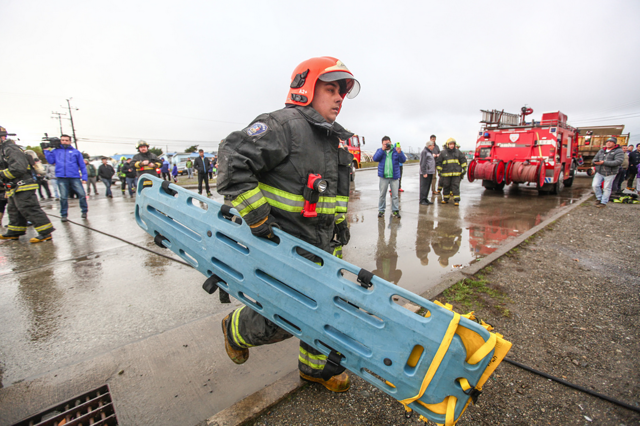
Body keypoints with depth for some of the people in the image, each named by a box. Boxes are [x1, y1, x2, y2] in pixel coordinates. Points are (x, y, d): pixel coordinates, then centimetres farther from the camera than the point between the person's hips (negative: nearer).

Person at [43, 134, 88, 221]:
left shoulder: (76, 152, 12)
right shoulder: (55, 151, 16)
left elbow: (82, 166, 9)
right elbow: (51, 161, 8)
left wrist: (84, 177, 2)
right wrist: (47, 151, 4)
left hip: (75, 177, -1)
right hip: (61, 178, 1)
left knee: (82, 194, -8)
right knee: (63, 197, 2)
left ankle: (84, 211, 8)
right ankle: (63, 215, 12)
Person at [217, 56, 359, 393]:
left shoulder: (334, 140, 15)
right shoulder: (283, 125, -15)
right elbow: (233, 157, -22)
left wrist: (340, 221, 19)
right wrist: (256, 216, -24)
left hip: (320, 245, 9)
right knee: (281, 321, 2)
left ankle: (316, 366, 44)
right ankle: (236, 328, 36)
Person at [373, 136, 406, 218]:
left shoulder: (396, 150, 5)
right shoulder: (380, 150, 8)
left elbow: (403, 160, -5)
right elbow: (375, 158, -9)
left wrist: (399, 152, -23)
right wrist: (382, 150, -15)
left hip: (394, 177, 0)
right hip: (383, 177, 0)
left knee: (395, 195, 3)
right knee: (382, 195, 7)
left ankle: (395, 210, 11)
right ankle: (381, 210, 16)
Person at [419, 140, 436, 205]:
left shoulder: (430, 152, 19)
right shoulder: (424, 152, -10)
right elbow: (423, 163, -16)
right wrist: (424, 173, -19)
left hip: (430, 172, 9)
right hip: (425, 173, -9)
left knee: (428, 186, 11)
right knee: (424, 186, -6)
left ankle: (425, 199, 18)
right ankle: (422, 200, -2)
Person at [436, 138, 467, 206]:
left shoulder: (457, 152, 6)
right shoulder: (443, 152, 2)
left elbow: (463, 160, 13)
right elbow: (438, 162, 7)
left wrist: (464, 169, 8)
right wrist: (439, 171, 3)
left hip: (456, 173, 0)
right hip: (446, 173, 0)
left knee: (455, 186, -4)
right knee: (446, 186, 8)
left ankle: (456, 200, -2)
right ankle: (445, 199, 23)